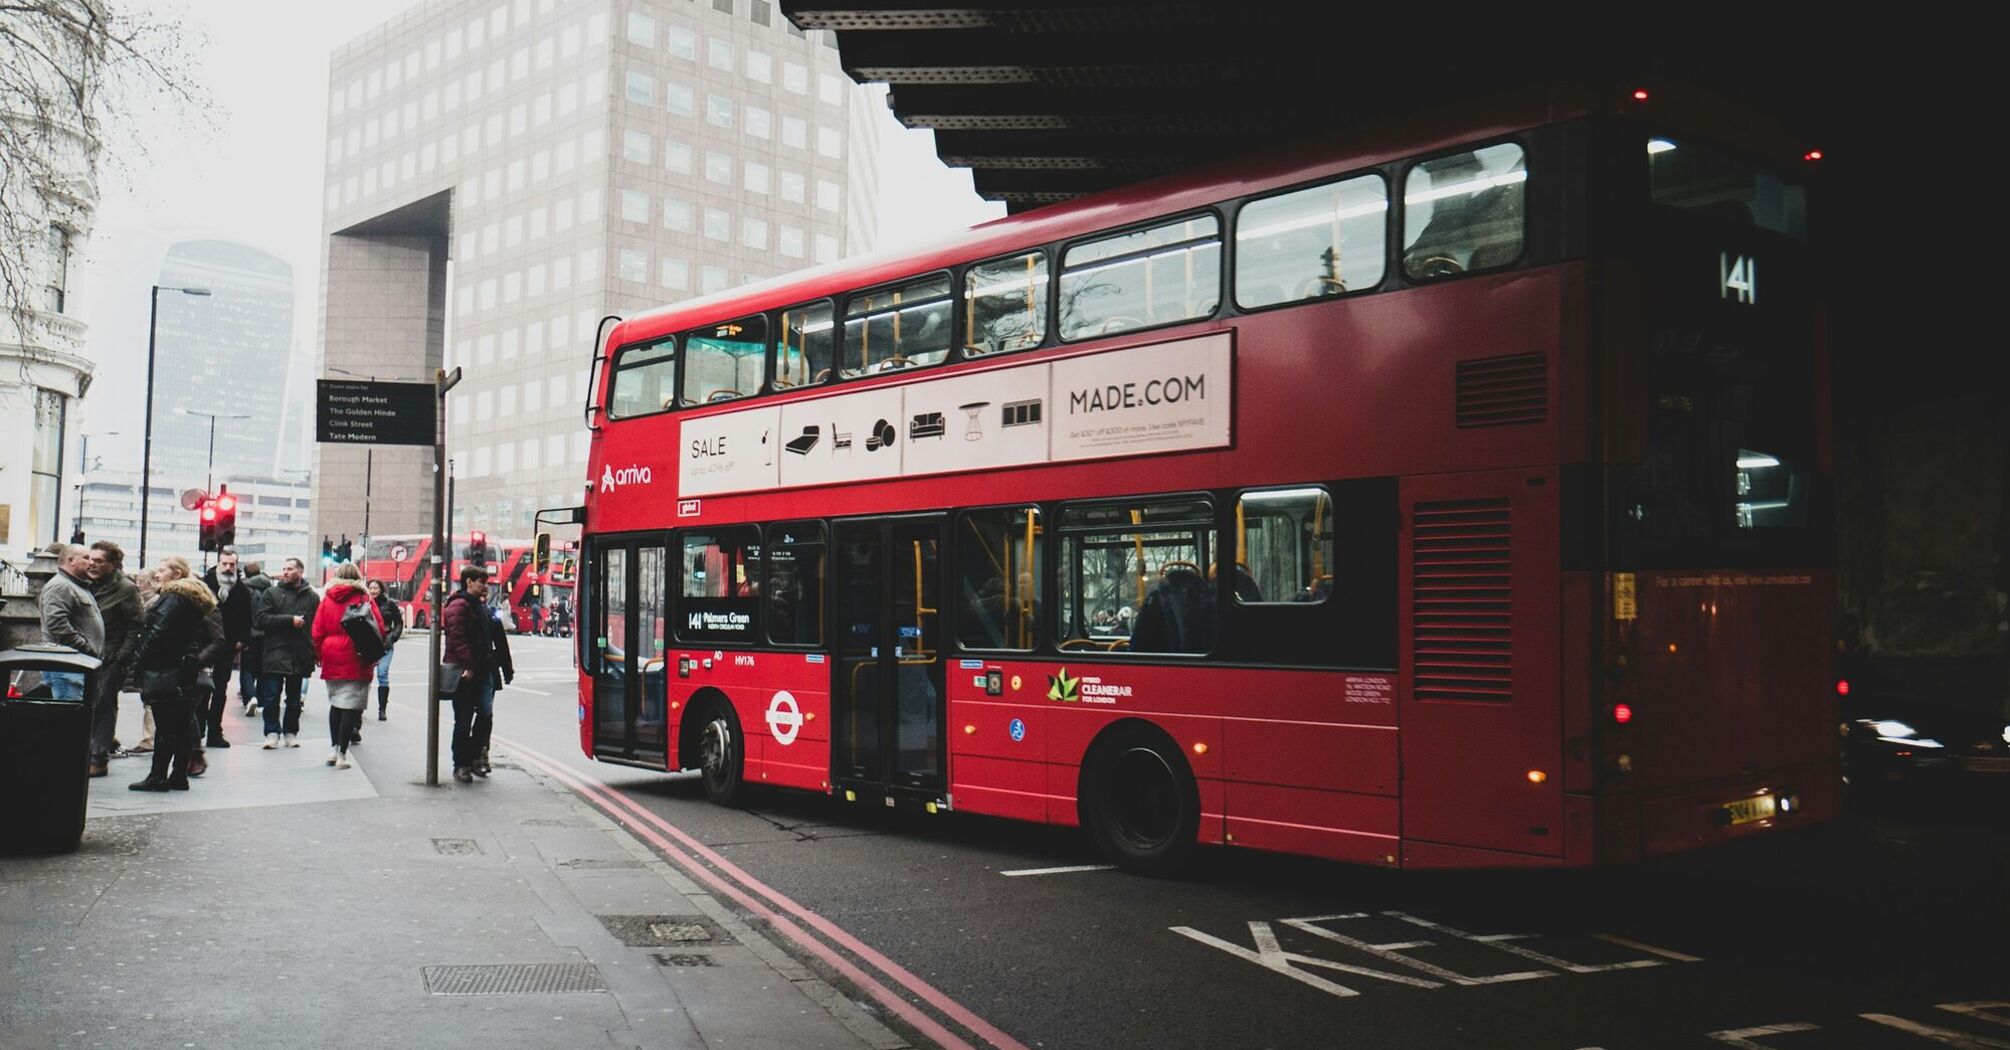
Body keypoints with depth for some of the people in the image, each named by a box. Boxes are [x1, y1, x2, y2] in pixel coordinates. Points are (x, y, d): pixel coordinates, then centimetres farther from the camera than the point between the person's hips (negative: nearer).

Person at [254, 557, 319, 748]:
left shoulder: (312, 597, 6)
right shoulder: (271, 593, 3)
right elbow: (262, 619, -7)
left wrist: (315, 652, -4)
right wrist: (290, 620, -15)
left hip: (300, 656, 1)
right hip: (275, 653, -1)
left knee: (294, 699, 11)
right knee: (271, 697, -2)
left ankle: (291, 732, 20)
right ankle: (272, 732, 8)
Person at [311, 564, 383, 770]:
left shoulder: (327, 600, 4)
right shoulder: (364, 600, -4)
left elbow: (317, 632, 2)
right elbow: (379, 630, -7)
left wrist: (321, 655, 14)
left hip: (332, 660, 4)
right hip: (356, 662, -3)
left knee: (335, 703, 18)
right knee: (351, 705, -2)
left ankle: (333, 747, 19)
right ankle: (342, 753, -4)